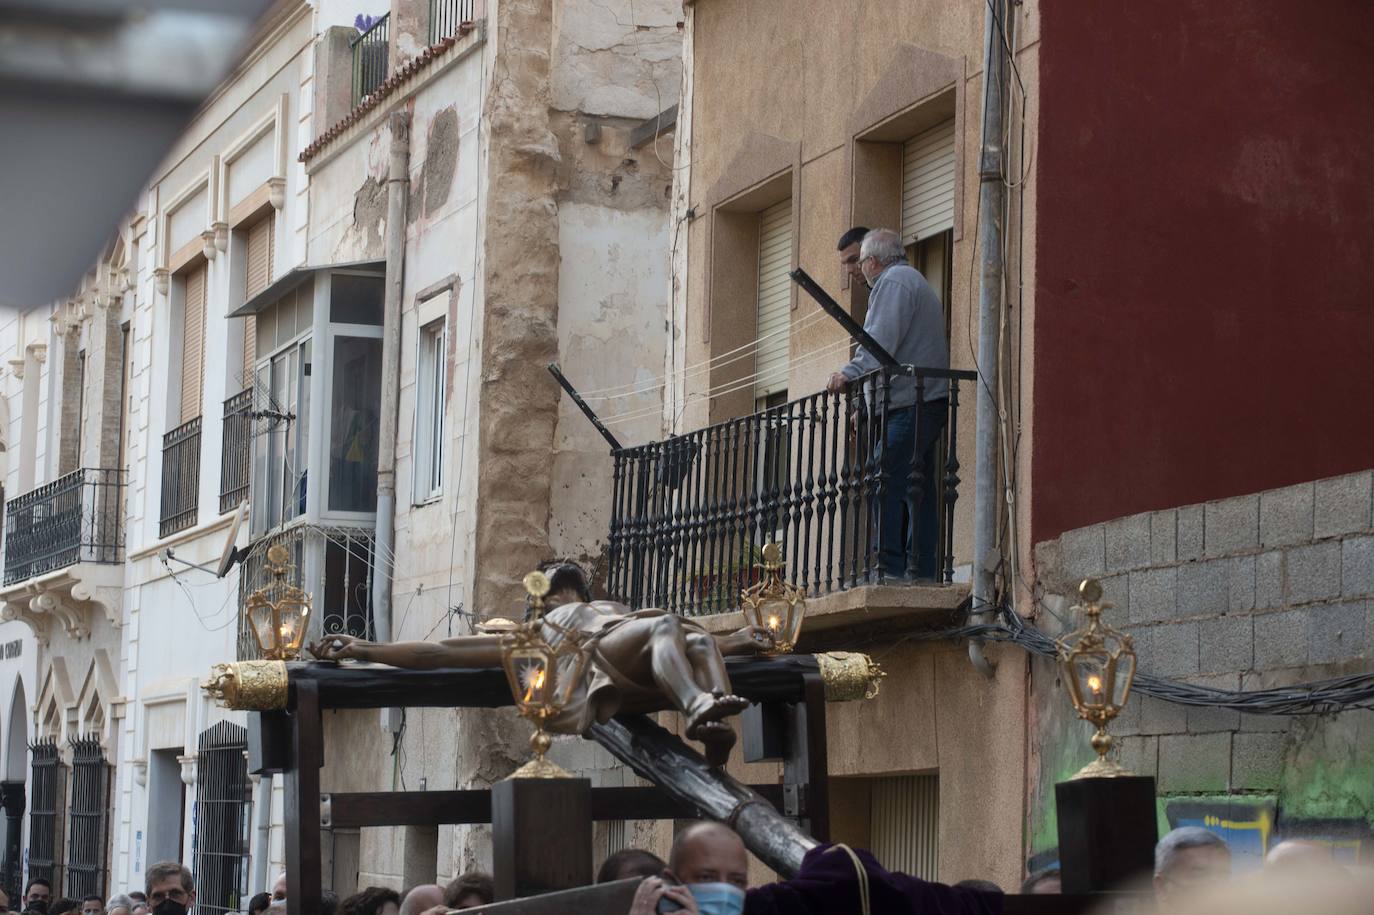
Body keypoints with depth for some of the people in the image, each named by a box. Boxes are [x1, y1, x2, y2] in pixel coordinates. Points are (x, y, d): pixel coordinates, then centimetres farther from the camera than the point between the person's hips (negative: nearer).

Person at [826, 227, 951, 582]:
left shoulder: (893, 281, -4)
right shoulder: (917, 282, 29)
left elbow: (881, 340, -18)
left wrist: (850, 373, -23)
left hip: (908, 404, -11)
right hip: (929, 401, 11)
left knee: (887, 486, -14)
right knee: (918, 491, 7)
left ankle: (891, 568, -20)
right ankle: (922, 573, 5)